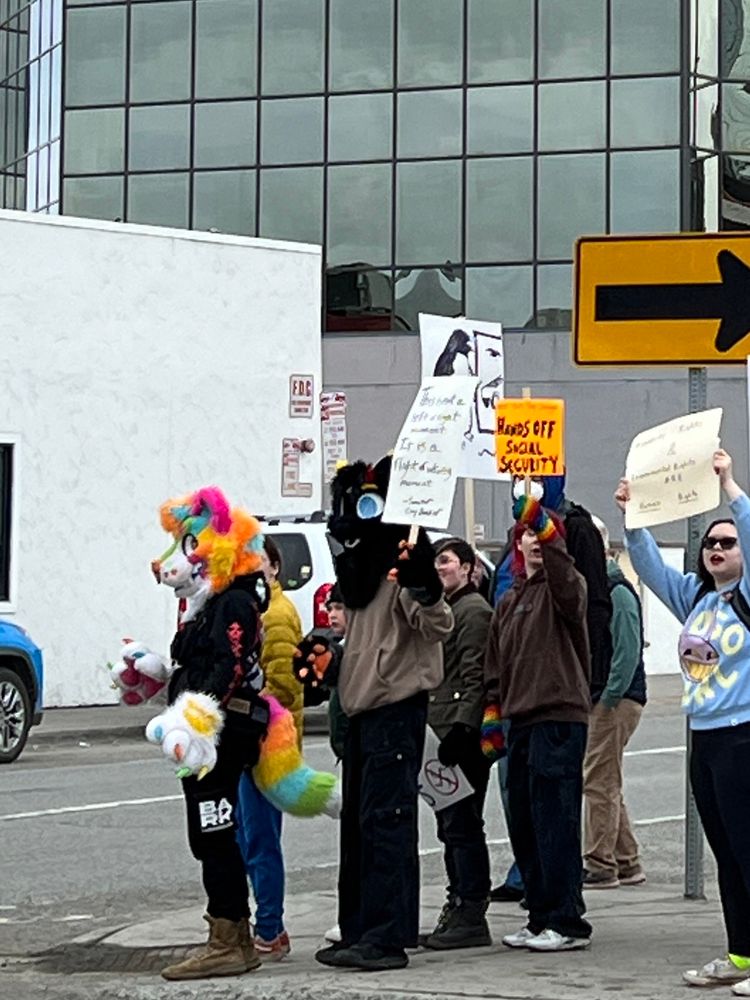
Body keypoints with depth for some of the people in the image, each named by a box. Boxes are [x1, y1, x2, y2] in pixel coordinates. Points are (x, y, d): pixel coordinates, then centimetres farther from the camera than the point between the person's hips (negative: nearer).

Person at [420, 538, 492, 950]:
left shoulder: (475, 611, -8)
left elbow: (475, 677, -17)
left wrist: (462, 728, -23)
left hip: (463, 735, -10)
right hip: (440, 731, 10)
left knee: (462, 824, -9)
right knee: (450, 826, 12)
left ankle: (471, 916, -6)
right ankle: (458, 908, 16)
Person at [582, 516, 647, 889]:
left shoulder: (616, 592, -14)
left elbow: (627, 652, -20)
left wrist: (608, 699, -21)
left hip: (615, 702, -10)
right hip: (594, 701, 10)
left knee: (598, 783, -8)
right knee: (606, 785, 13)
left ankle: (599, 866, -4)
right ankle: (627, 864, 19)